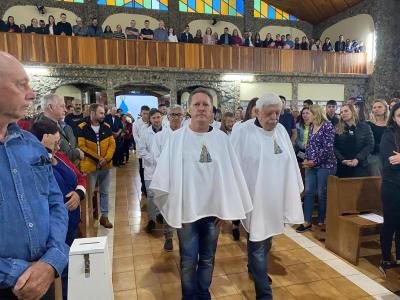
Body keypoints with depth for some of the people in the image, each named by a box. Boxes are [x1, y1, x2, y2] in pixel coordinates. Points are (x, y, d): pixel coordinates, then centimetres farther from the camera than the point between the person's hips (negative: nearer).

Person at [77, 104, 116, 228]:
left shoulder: (106, 127, 4)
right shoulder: (82, 128, -9)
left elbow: (112, 144, 1)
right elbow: (82, 146, -14)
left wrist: (106, 159, -14)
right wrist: (98, 158, -17)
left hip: (105, 165, 4)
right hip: (90, 165, -4)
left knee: (104, 192, 13)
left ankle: (104, 216, 25)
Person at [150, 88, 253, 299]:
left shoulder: (222, 138, -2)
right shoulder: (176, 138, -7)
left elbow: (231, 174, 1)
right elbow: (167, 173, -4)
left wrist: (226, 207, 1)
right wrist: (173, 208, -6)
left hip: (214, 209, 2)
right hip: (187, 209, -1)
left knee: (207, 259, 17)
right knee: (188, 261, 9)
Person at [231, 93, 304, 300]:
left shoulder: (281, 130, 3)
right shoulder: (242, 132, -16)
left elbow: (290, 162, 10)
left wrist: (295, 191, 14)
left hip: (275, 198, 6)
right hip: (254, 198, -6)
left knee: (265, 241, 22)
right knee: (258, 244, 4)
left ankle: (254, 268, 47)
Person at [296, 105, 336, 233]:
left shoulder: (327, 126, -11)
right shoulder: (312, 126, 11)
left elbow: (327, 148, -17)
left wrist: (315, 161, -14)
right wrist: (306, 159, 2)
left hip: (325, 165, -7)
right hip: (311, 165, 7)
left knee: (322, 194, 3)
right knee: (308, 192, 6)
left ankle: (321, 222, 20)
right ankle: (307, 222, 14)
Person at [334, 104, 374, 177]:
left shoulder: (365, 127, 6)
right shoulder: (337, 129, 6)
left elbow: (370, 145, -1)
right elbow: (334, 147, -1)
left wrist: (358, 159, -14)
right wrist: (342, 160, -15)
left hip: (360, 166, 0)